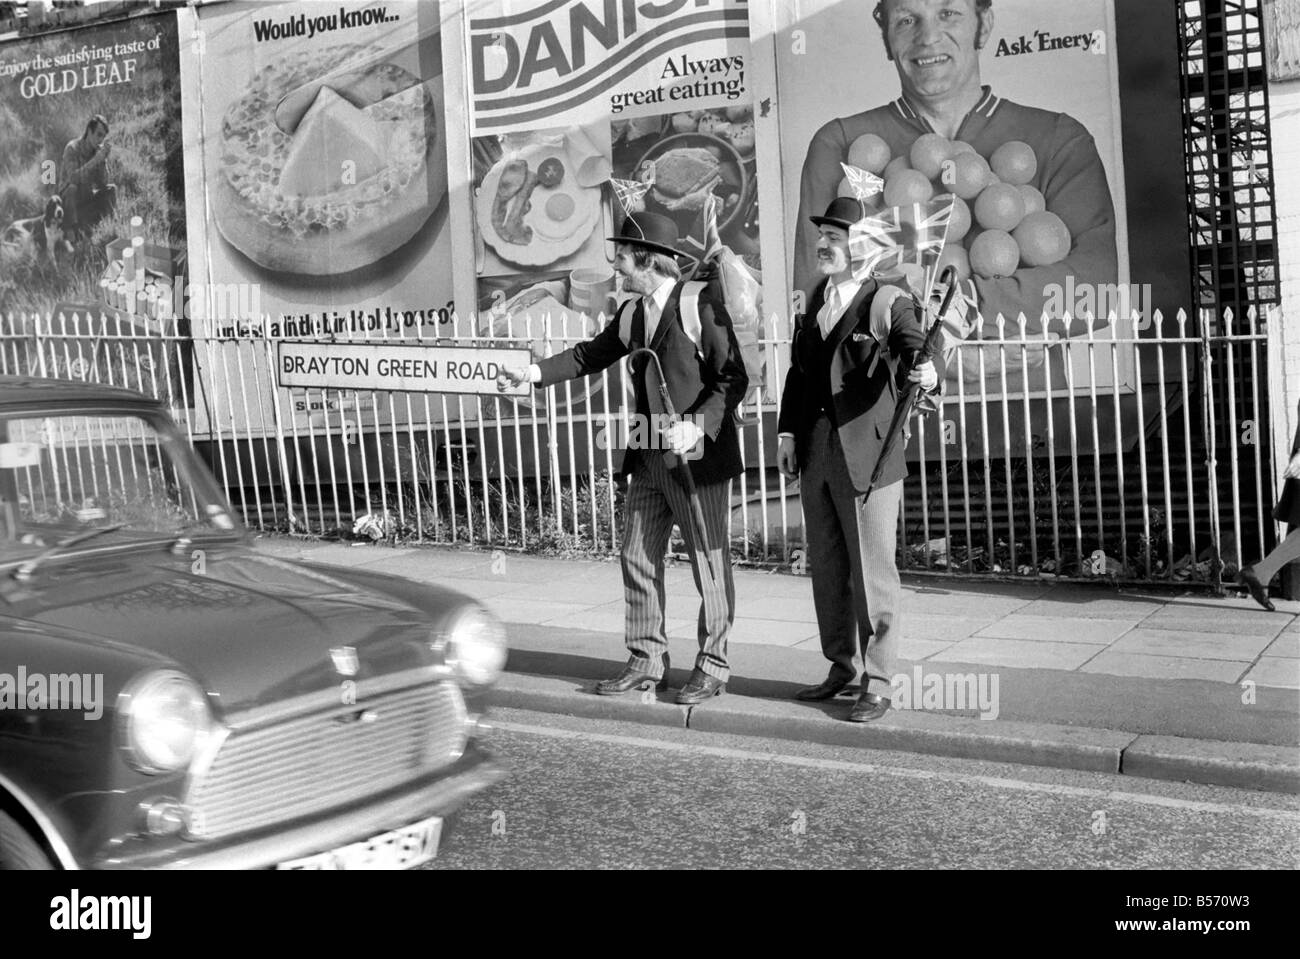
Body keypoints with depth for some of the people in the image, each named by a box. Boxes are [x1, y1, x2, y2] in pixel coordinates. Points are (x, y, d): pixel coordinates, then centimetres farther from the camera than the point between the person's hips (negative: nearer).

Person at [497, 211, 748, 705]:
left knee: (709, 562, 2)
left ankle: (712, 666, 14)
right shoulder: (632, 315, 12)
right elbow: (589, 355, 20)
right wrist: (534, 372, 9)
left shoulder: (703, 301, -12)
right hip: (649, 458, 8)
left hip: (699, 455, -8)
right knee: (637, 558, 10)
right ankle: (647, 661, 21)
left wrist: (699, 426, -24)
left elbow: (733, 377, -13)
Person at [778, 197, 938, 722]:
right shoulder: (815, 302, 14)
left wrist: (925, 374, -43)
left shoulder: (889, 303, -7)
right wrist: (786, 430, 7)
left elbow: (915, 349, -20)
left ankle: (878, 683, 9)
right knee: (826, 567, 15)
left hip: (867, 455, -7)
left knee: (871, 570, -1)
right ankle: (841, 666, 30)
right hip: (814, 453, 7)